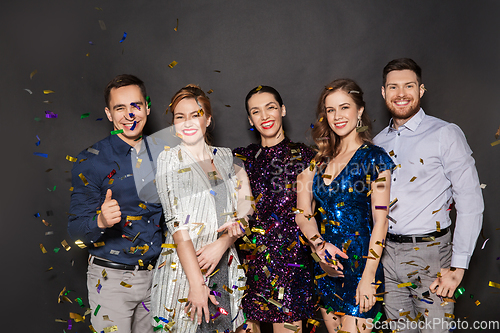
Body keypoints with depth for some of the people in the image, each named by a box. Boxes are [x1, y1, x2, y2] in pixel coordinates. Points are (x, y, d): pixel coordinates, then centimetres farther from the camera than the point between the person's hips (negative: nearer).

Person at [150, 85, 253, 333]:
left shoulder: (225, 157, 7)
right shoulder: (170, 160, -5)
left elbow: (242, 211, 4)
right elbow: (177, 225, -12)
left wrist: (222, 244, -14)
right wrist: (196, 283, -17)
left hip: (225, 268, 4)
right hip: (183, 270, -3)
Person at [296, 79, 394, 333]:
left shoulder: (375, 158, -6)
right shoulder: (320, 160, 9)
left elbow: (380, 221, -10)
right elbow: (303, 211, 3)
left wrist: (368, 277, -15)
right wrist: (319, 244, -14)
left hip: (359, 264, -5)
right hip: (326, 265, 5)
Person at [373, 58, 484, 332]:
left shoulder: (445, 134, -6)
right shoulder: (378, 142, 9)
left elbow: (470, 204, -10)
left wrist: (458, 267, -14)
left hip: (429, 254, -4)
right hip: (385, 253, 5)